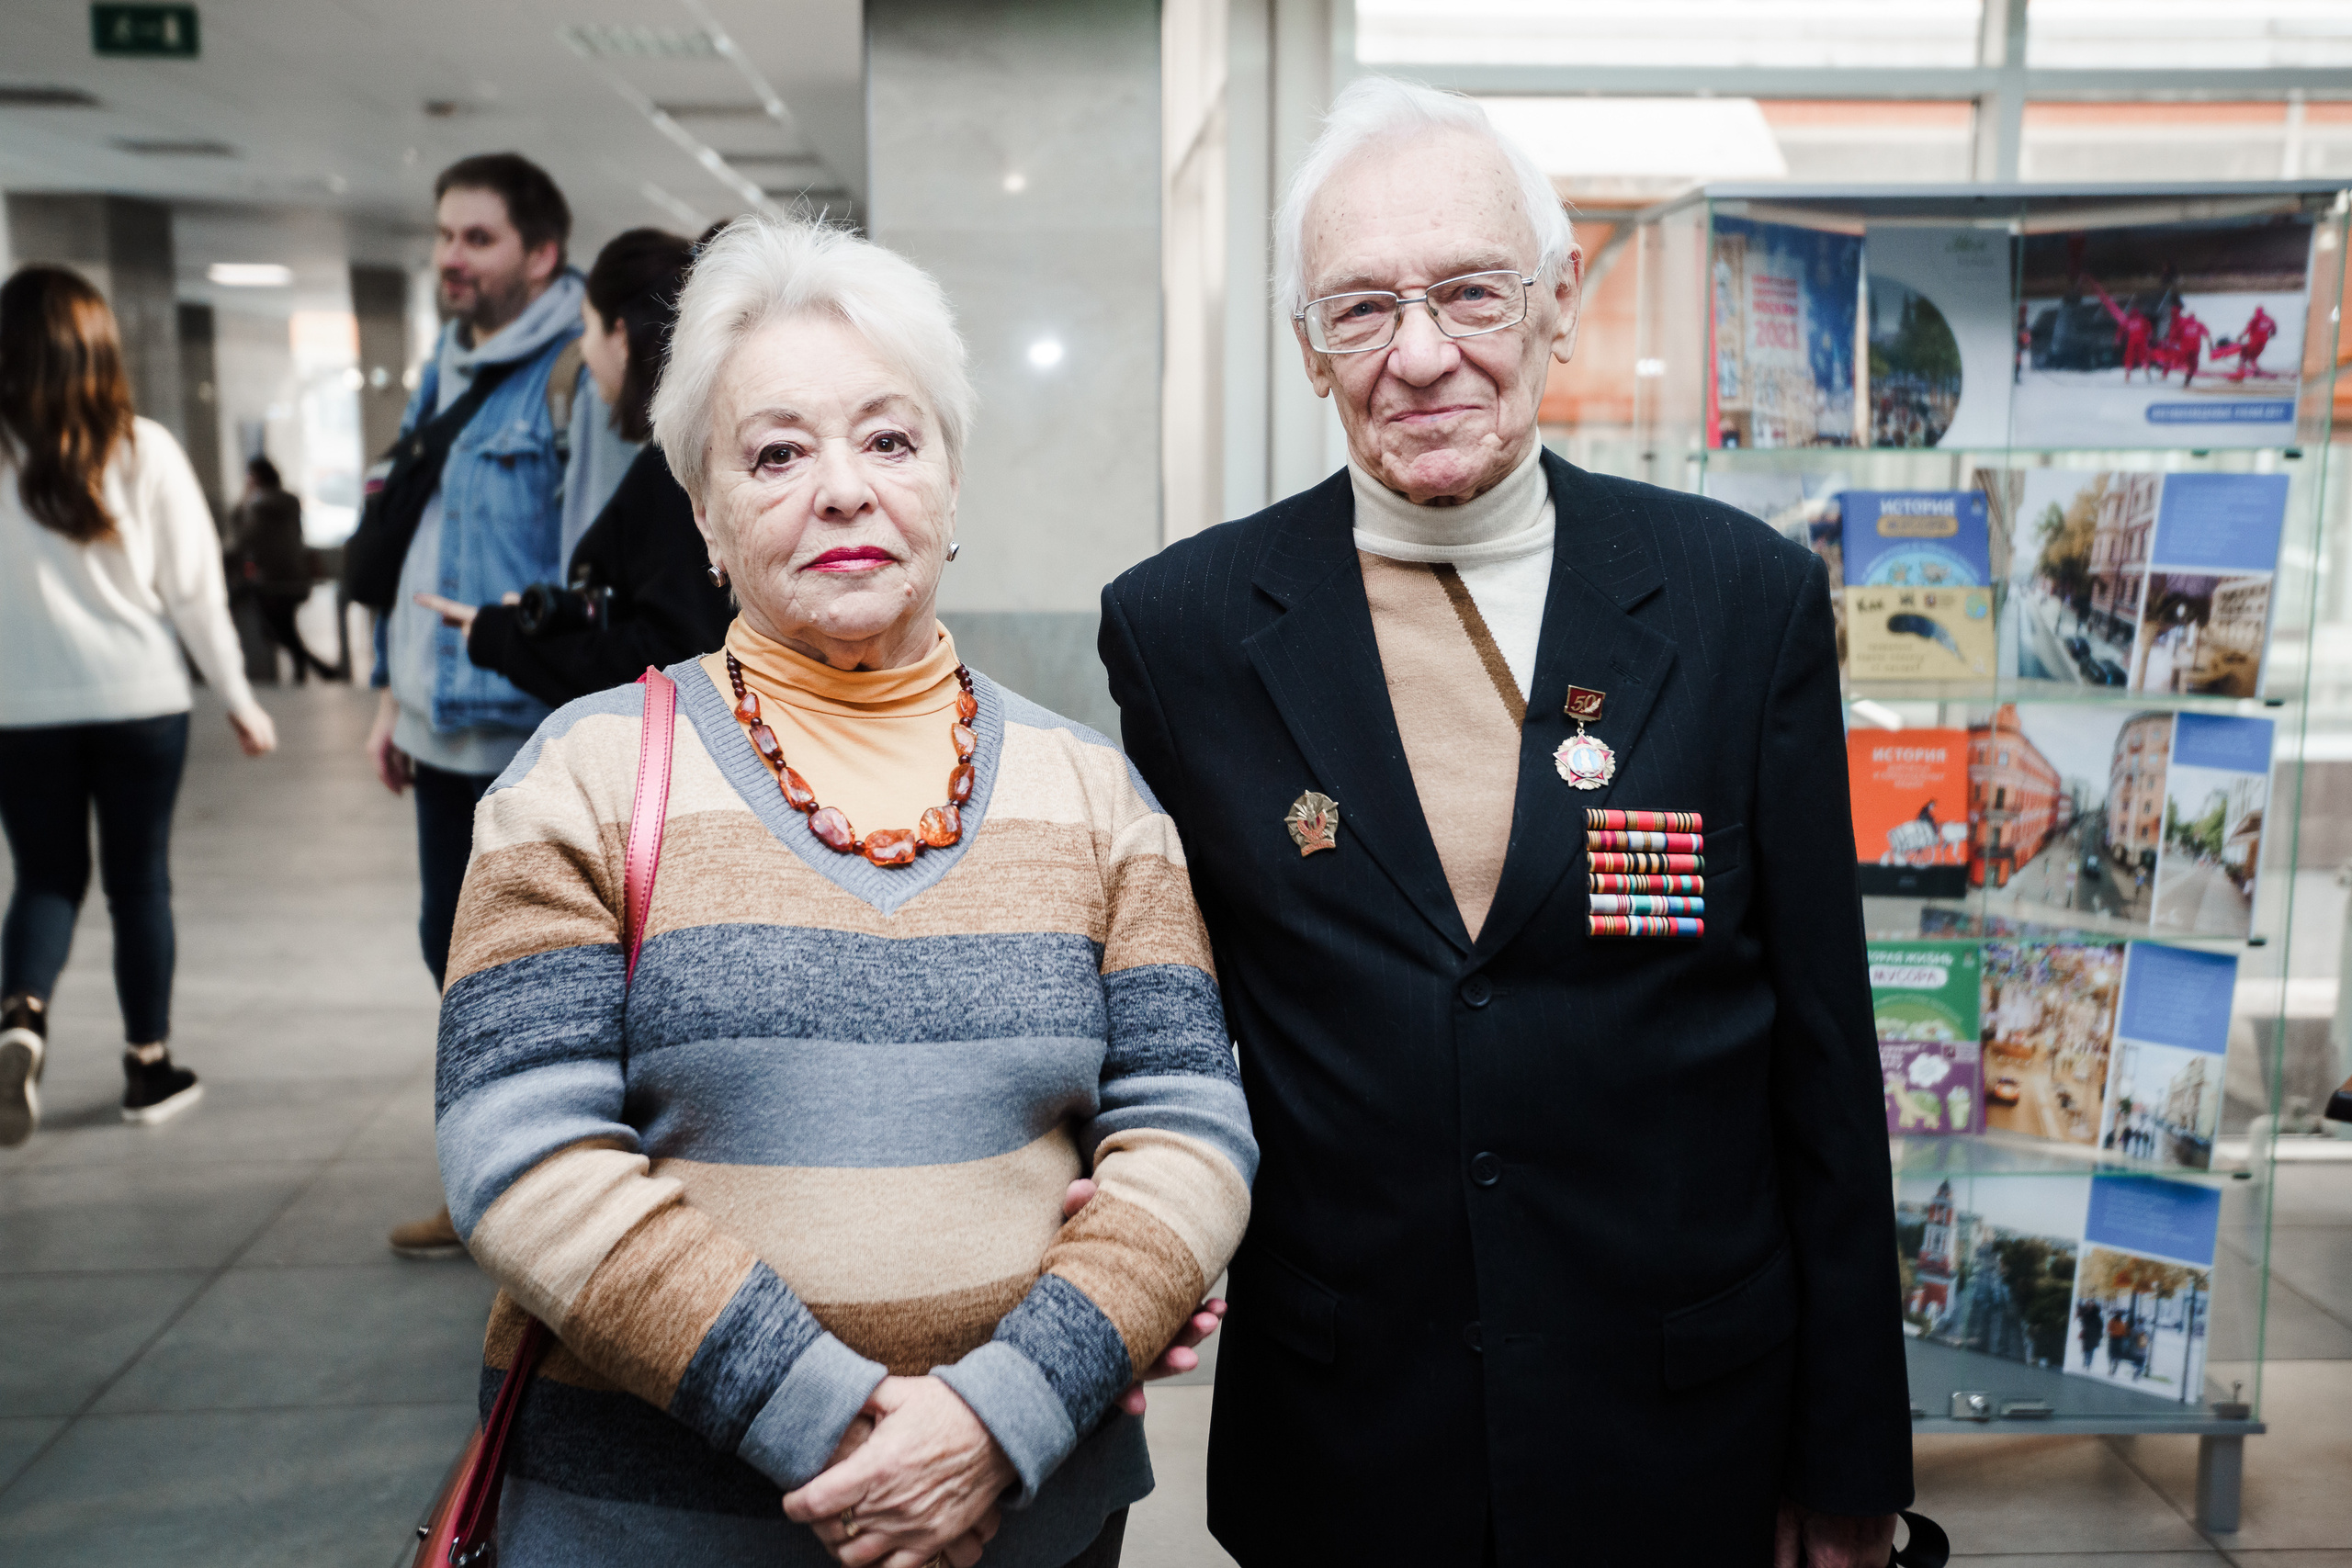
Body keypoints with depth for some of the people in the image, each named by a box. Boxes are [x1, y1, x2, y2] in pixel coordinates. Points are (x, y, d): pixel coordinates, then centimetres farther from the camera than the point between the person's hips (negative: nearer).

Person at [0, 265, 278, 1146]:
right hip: (140, 701, 0)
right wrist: (239, 699, 5)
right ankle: (149, 1066, 20)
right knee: (140, 881, 11)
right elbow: (193, 586, -4)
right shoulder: (142, 451, -6)